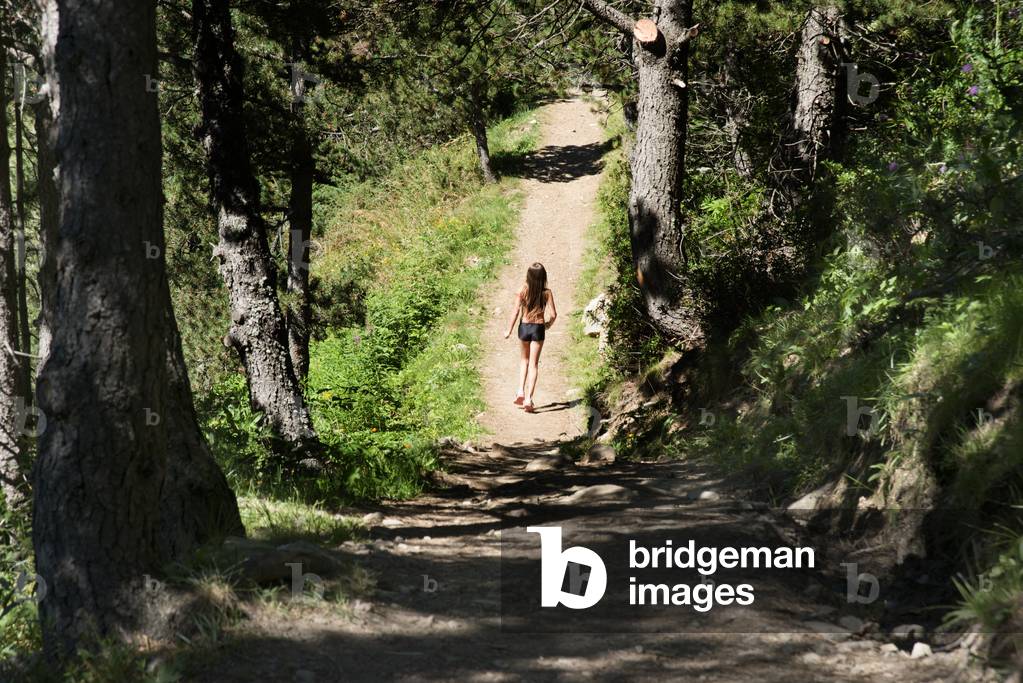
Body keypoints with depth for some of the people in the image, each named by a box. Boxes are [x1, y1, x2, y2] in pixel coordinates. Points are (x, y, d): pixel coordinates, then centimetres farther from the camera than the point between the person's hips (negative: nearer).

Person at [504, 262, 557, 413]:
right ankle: (528, 399, -3)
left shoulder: (522, 291, -9)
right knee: (533, 364, 5)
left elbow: (515, 312, -9)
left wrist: (509, 331, 1)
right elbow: (553, 315, -9)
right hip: (538, 328, -1)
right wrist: (548, 324, 13)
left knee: (525, 360, 24)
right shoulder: (547, 293, -9)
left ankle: (521, 391, 11)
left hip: (524, 327, 1)